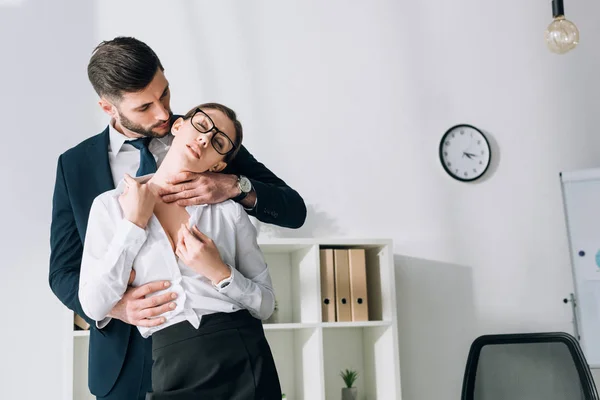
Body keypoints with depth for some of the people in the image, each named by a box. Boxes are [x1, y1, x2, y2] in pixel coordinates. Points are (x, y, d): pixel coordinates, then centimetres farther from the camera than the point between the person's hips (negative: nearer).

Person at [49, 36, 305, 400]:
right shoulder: (74, 165, -1)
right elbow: (63, 272, 2)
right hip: (125, 358, 1)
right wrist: (113, 305, -18)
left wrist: (235, 186, -24)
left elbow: (294, 210, -5)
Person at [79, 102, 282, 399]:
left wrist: (220, 273, -12)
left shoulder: (229, 211, 0)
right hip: (173, 366, 0)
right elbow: (95, 307, -5)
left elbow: (266, 304, 4)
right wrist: (133, 224, -8)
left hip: (243, 357, 0)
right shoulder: (111, 205, 2)